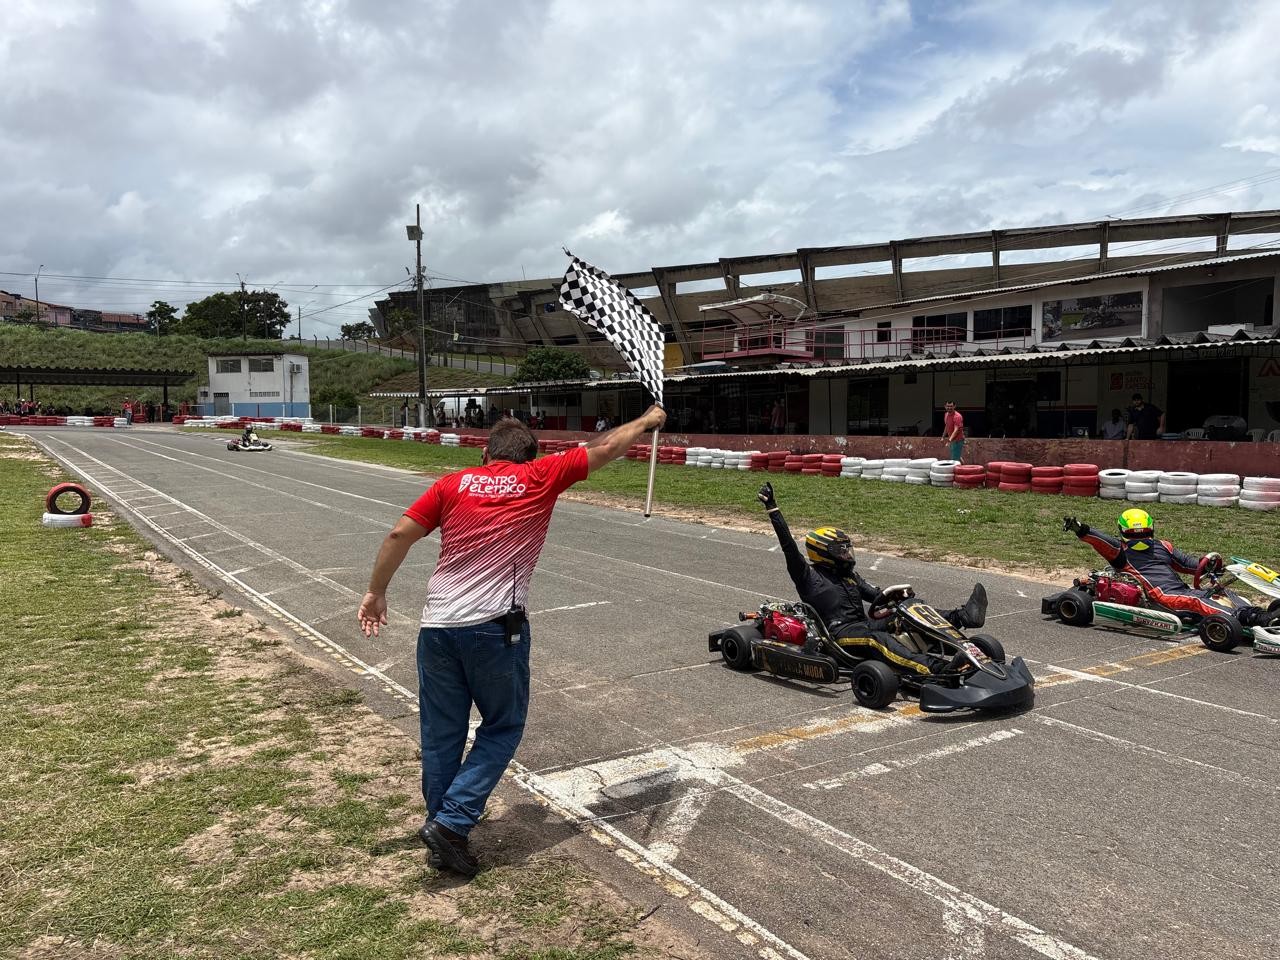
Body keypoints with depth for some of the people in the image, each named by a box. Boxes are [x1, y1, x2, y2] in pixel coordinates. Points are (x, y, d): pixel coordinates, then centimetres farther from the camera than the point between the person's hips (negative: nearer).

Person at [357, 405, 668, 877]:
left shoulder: (454, 483, 9)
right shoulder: (540, 478, 4)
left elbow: (400, 535, 3)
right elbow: (604, 448, 12)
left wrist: (376, 592, 14)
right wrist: (647, 421, 27)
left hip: (437, 625, 4)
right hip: (493, 629, -3)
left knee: (441, 734, 15)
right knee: (503, 727, 13)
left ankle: (443, 825, 27)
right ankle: (451, 823, 5)